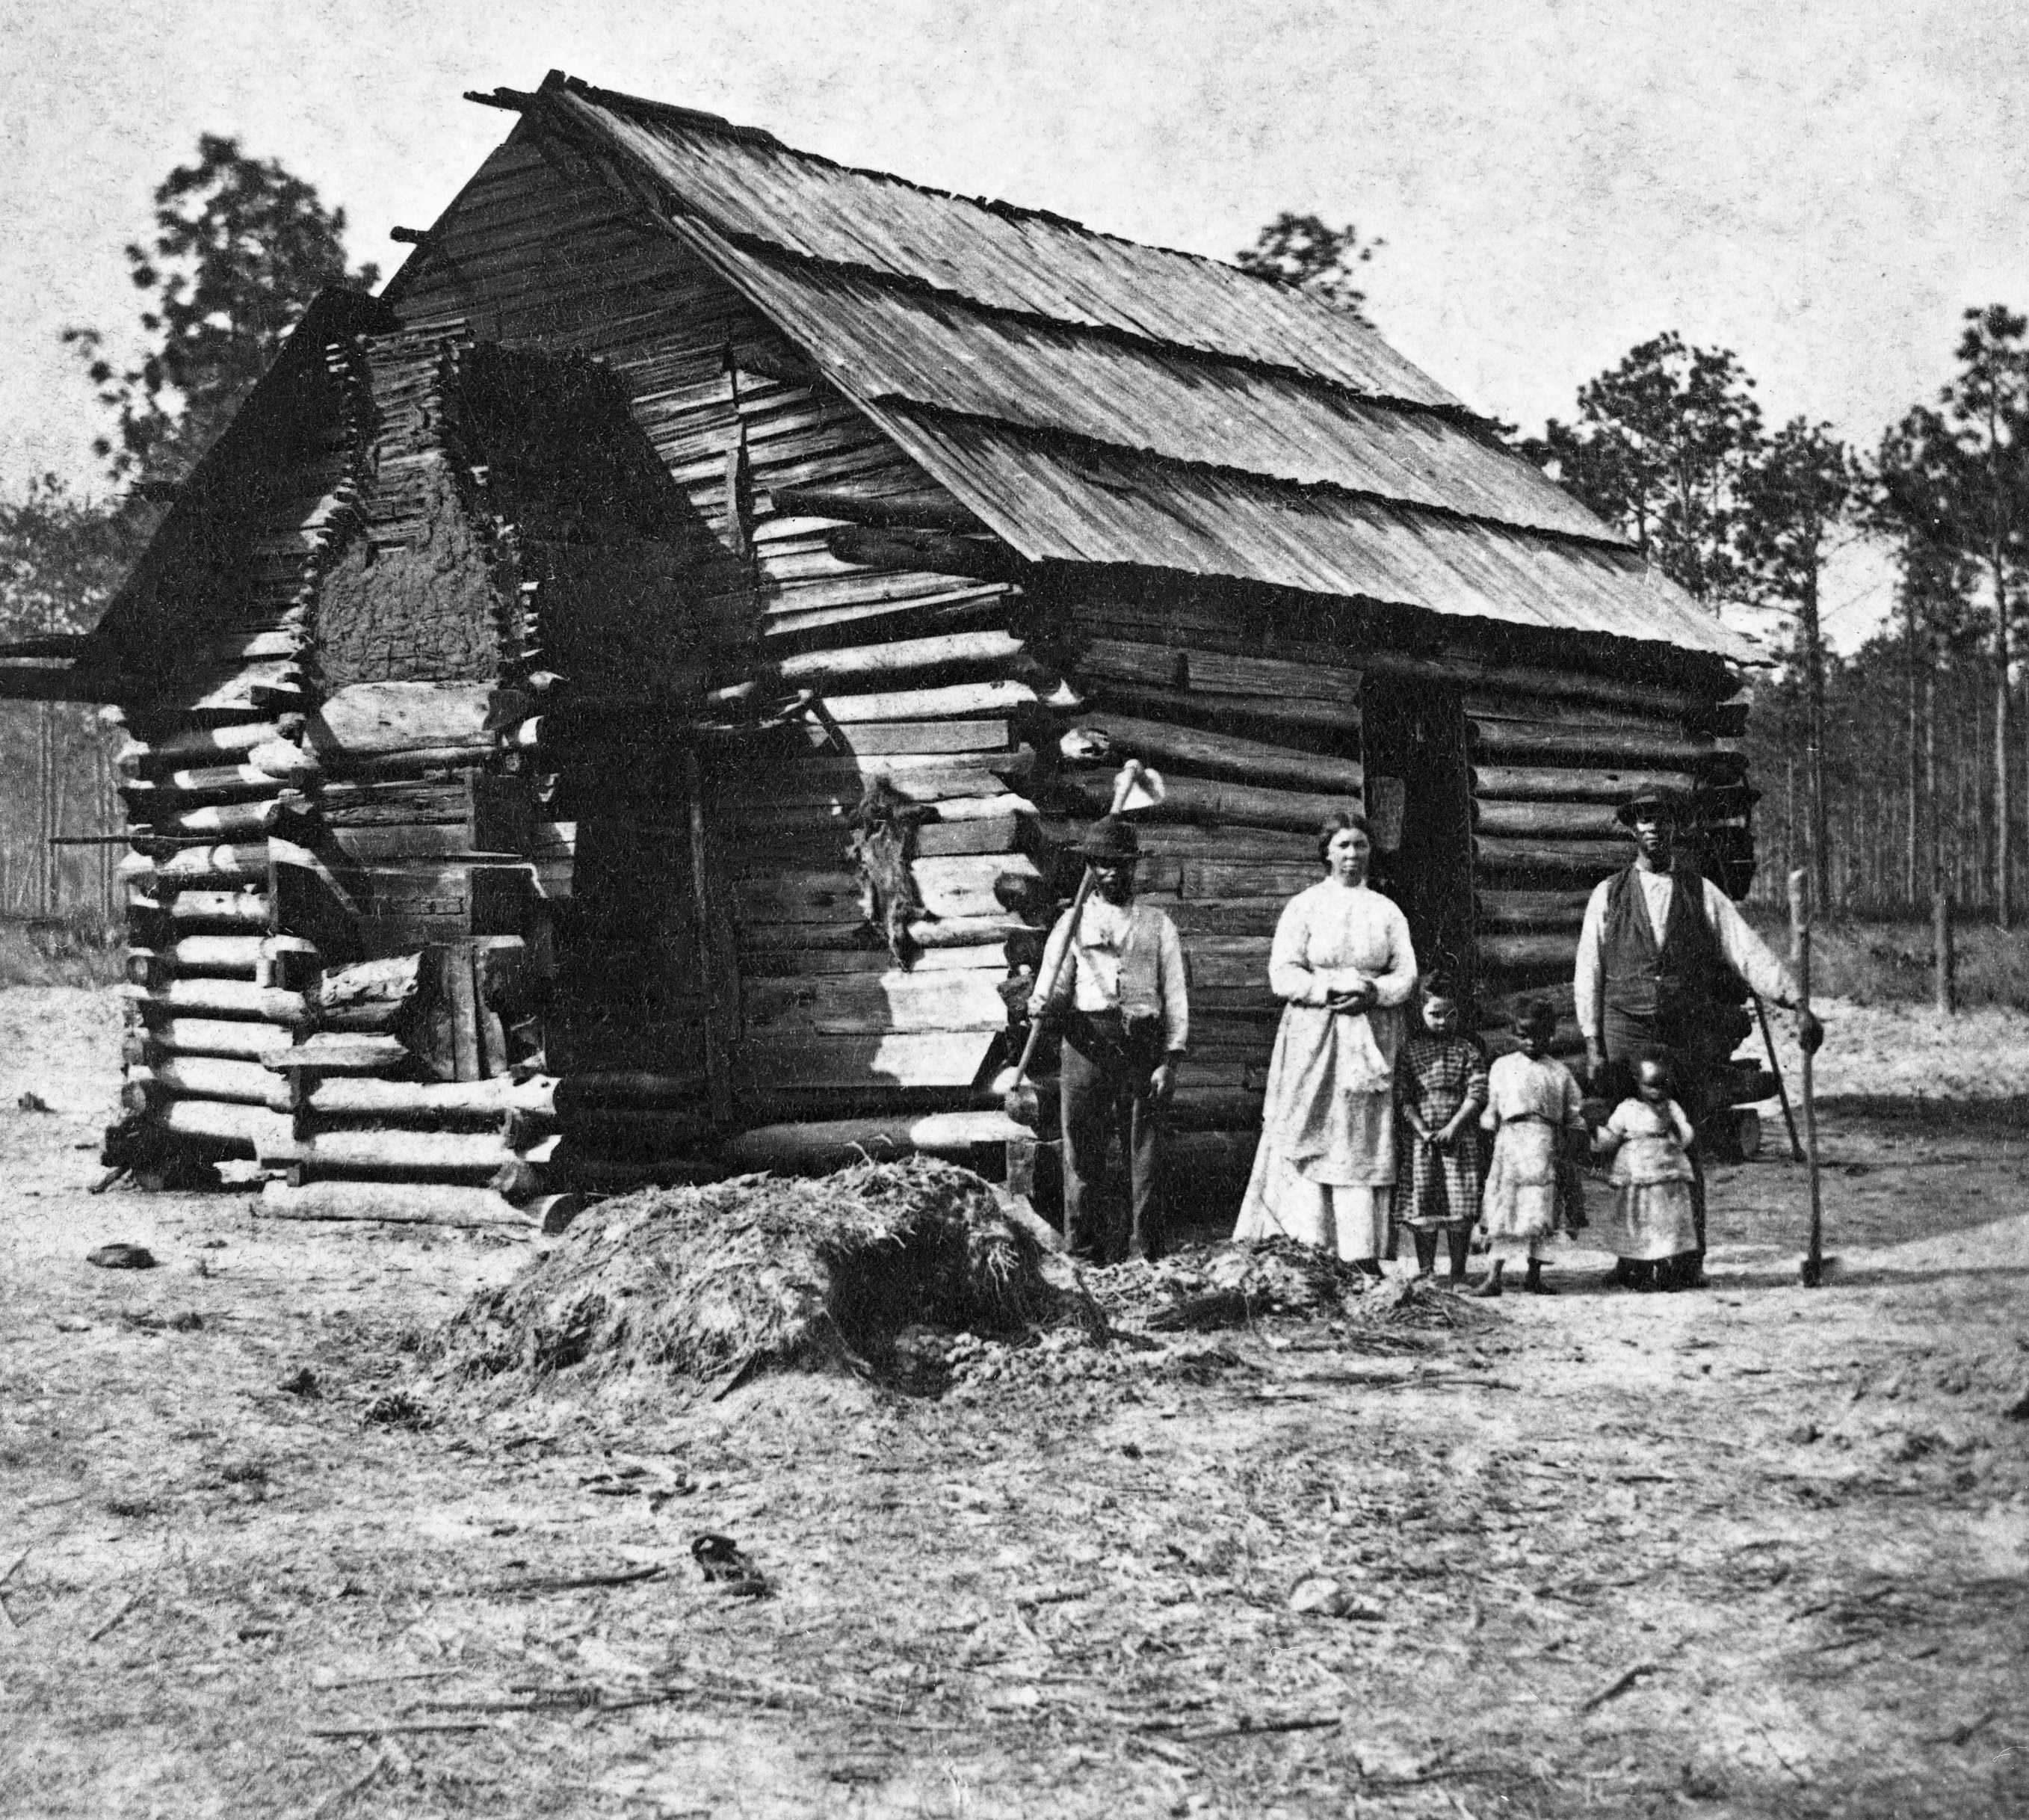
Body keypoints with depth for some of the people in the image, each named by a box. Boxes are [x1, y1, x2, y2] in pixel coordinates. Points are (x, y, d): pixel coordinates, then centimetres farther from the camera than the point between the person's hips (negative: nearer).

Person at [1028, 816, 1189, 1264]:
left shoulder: (1157, 924, 14)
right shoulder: (1073, 921, 14)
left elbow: (1175, 996, 9)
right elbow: (1053, 986, 8)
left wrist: (1170, 1059, -2)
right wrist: (1043, 1007, -17)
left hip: (1142, 1049, 0)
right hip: (1086, 1044, 0)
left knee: (1144, 1156, -1)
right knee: (1083, 1154, -2)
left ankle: (1144, 1256, 2)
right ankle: (1085, 1254, 5)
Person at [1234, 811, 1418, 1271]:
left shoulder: (1386, 911, 13)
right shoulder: (1304, 906, 4)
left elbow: (1407, 977, 7)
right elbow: (1282, 975, -3)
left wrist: (1371, 991, -12)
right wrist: (1334, 985, -16)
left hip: (1369, 1041, 2)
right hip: (1313, 1038, -2)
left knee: (1364, 1143, -1)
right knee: (1308, 1141, -7)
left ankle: (1361, 1253, 0)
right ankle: (1307, 1247, -7)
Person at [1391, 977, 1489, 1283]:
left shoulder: (1469, 1047, 4)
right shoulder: (1410, 1046, 5)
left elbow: (1477, 1094, -2)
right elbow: (1402, 1097, 1)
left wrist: (1453, 1127, -12)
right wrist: (1422, 1131, -10)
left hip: (1459, 1134, -1)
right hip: (1420, 1135, 1)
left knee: (1460, 1206, -3)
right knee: (1421, 1204, 1)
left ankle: (1458, 1272, 4)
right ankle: (1425, 1270, 10)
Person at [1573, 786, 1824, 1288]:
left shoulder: (1702, 893, 8)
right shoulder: (1607, 895, 8)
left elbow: (1749, 953, 2)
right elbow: (1588, 974, 8)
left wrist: (1798, 1005, -9)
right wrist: (1593, 1045, 1)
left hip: (1688, 1038, 0)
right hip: (1626, 1036, 0)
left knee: (1686, 1149, 0)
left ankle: (1690, 1259, 6)